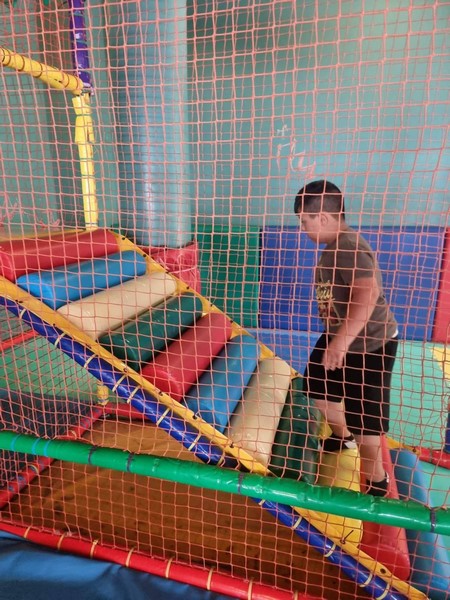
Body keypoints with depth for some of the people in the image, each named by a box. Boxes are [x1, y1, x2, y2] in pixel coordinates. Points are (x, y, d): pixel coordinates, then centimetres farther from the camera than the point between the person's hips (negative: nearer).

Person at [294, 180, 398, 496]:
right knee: (317, 386, 23)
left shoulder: (349, 247, -26)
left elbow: (367, 294, -41)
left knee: (363, 414, 3)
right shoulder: (335, 245, 6)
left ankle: (377, 481, 28)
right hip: (342, 337, 10)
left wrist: (341, 342, -46)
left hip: (370, 344, -10)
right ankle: (343, 437, 49)